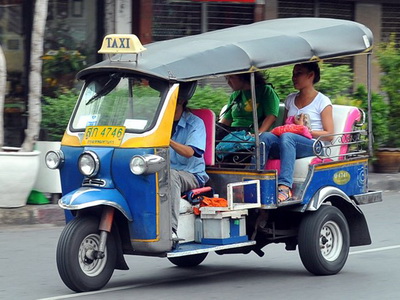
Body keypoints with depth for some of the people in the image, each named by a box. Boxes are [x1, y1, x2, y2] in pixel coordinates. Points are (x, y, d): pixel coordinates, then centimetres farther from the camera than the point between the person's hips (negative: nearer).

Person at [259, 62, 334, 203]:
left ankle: (285, 187, -52)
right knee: (265, 136, -26)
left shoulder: (322, 101, 6)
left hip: (314, 147, -5)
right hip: (289, 145, 5)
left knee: (287, 137, -37)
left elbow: (329, 135, 0)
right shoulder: (290, 99, 24)